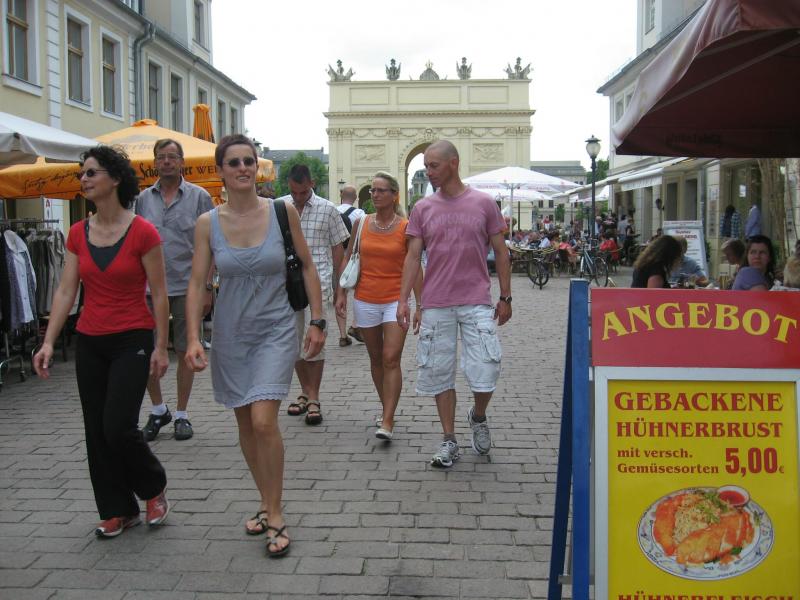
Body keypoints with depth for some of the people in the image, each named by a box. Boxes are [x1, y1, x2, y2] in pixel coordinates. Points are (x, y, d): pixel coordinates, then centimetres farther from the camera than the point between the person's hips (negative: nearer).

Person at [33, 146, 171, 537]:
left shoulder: (142, 232, -11)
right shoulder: (78, 234, 4)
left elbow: (159, 294, -8)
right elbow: (65, 291, 3)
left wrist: (161, 347, -9)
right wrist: (48, 342, -4)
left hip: (132, 341, -6)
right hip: (90, 343, 6)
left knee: (119, 427, -11)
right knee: (97, 431, 8)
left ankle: (154, 489, 17)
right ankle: (118, 511, 22)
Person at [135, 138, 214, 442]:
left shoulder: (199, 197, 1)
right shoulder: (144, 198, 9)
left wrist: (206, 286, -6)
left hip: (186, 286, -2)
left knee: (185, 351, 5)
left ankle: (181, 414, 18)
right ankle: (158, 409, 22)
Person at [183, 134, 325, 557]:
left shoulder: (283, 211, -7)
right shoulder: (208, 223, -4)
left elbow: (307, 266, 1)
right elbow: (197, 283, -4)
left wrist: (317, 321, -2)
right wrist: (193, 339, -14)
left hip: (275, 330, -3)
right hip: (230, 332, 3)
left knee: (264, 421, -15)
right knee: (245, 423, 12)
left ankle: (275, 516, 1)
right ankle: (267, 503, 31)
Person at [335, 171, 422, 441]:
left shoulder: (405, 227, -4)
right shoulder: (361, 223, 4)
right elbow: (348, 258, 11)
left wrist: (419, 305, -4)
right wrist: (341, 293, 5)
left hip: (396, 300, -3)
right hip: (365, 300, 3)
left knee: (391, 359, -11)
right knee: (376, 358, 13)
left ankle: (387, 422, -11)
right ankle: (385, 408, 29)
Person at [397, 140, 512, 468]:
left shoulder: (484, 203, 1)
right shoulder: (423, 208, 6)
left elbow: (501, 253, 5)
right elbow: (413, 256, 5)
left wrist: (505, 297, 2)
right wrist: (403, 299, -3)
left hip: (477, 304, -2)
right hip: (435, 305, 2)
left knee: (485, 374, -5)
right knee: (440, 374, 5)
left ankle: (478, 417, 27)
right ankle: (449, 441, 18)